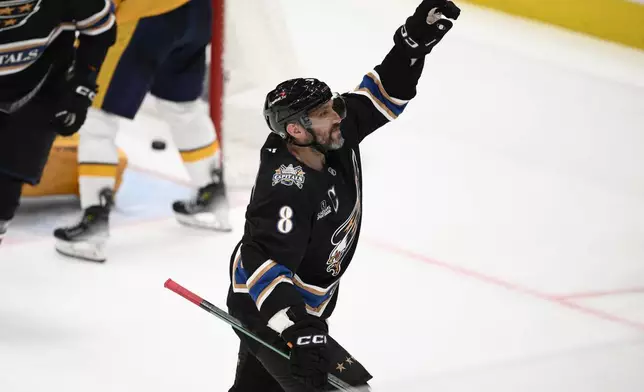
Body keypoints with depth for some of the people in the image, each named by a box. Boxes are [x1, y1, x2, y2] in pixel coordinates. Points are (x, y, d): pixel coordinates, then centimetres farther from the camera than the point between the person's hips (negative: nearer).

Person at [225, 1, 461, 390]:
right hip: (268, 311, -10)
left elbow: (382, 96, 0)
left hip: (304, 308, 10)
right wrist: (298, 327, -52)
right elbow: (261, 263, -41)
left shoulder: (337, 136, -11)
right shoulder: (288, 191, -35)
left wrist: (415, 41, -14)